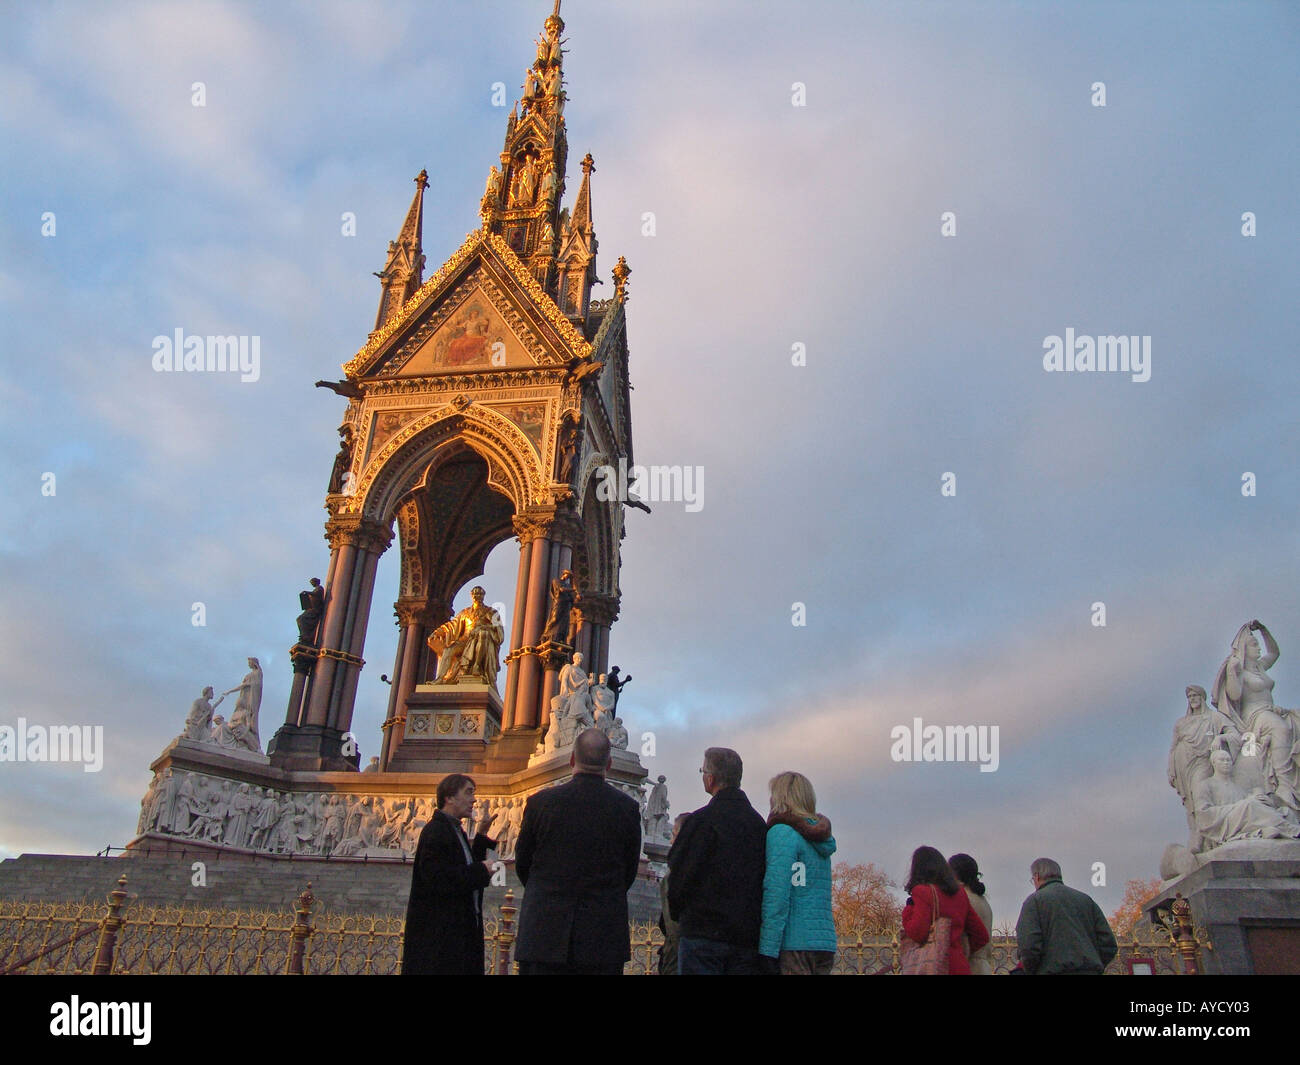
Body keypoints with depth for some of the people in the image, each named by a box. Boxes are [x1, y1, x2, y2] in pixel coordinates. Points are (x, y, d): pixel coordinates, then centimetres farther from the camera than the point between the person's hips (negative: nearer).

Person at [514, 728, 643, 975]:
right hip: (604, 941, 1)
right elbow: (630, 872, 6)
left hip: (544, 935, 0)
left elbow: (522, 865, 6)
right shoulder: (627, 808, -4)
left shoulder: (540, 802, -5)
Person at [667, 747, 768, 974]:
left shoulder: (702, 819, -10)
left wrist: (676, 913, 9)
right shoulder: (759, 822, 8)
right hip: (748, 938, 6)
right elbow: (766, 880, 11)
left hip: (705, 932, -6)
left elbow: (679, 873, -8)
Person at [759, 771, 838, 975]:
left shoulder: (782, 832, -7)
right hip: (826, 942, 8)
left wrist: (767, 950, -14)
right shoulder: (822, 839, 17)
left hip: (795, 943, -8)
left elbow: (777, 893, -15)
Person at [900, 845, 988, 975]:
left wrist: (908, 908, 0)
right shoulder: (960, 893, 14)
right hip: (961, 967, 7)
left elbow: (917, 934, -16)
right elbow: (982, 936, 18)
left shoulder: (922, 891, -7)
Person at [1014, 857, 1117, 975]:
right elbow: (1108, 944, 11)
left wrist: (1031, 971, 6)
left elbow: (1029, 947, -10)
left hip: (1054, 971, -5)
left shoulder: (1034, 900, 3)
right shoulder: (1085, 899, 19)